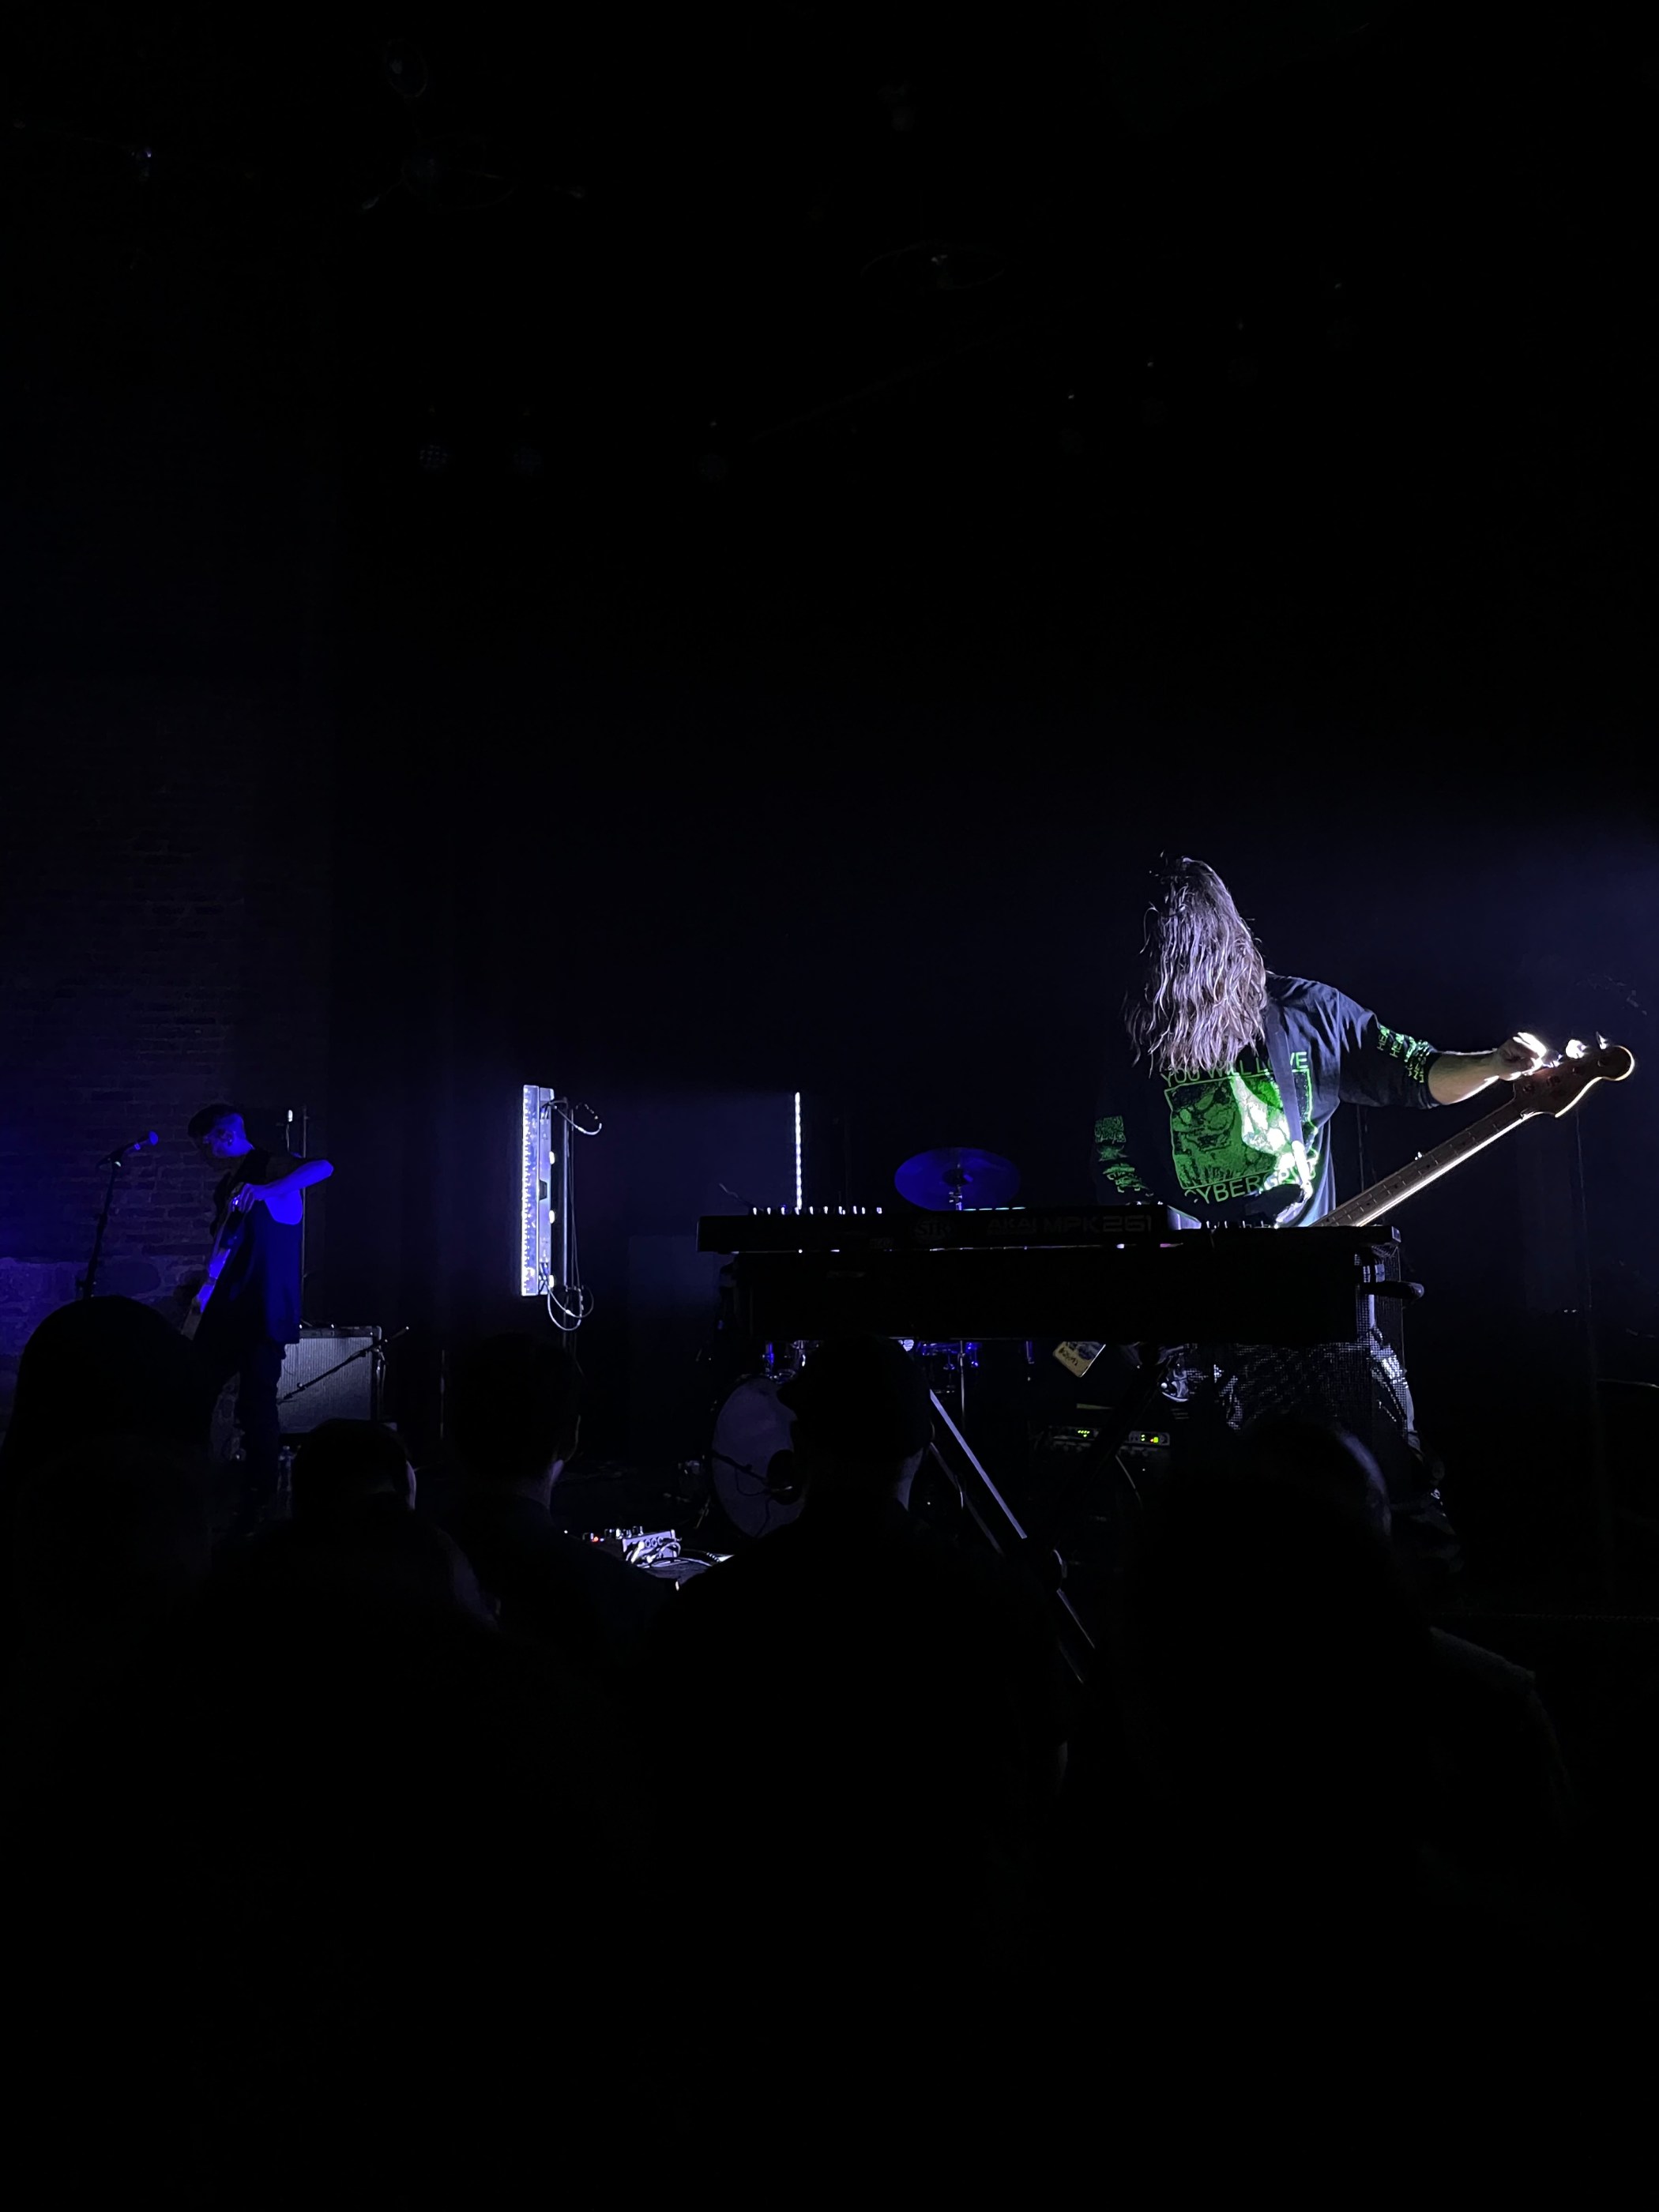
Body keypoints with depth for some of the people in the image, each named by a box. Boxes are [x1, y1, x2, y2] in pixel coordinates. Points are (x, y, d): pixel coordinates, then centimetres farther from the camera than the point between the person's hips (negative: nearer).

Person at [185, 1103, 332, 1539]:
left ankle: (259, 1506, 7)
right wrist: (201, 1286, 16)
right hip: (226, 1307, 8)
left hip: (263, 1310, -8)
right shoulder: (226, 1186, 19)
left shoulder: (270, 1165, -6)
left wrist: (265, 1189, -37)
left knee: (256, 1405, -5)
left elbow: (323, 1168, -27)